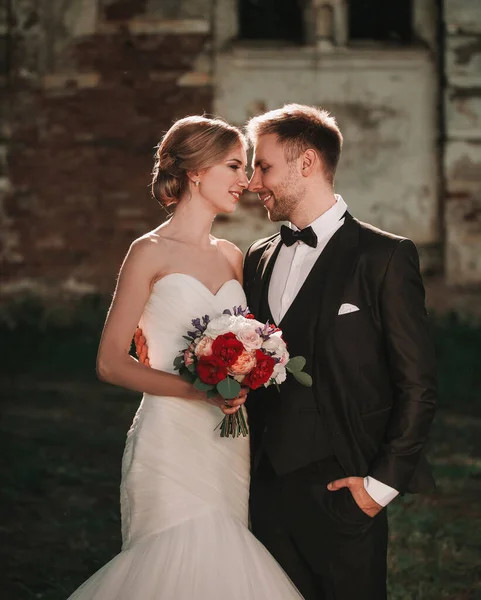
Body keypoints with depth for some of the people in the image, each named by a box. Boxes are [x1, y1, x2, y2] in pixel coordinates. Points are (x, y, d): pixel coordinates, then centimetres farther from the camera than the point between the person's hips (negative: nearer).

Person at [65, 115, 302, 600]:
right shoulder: (150, 252, -3)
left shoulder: (231, 256, 14)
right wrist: (198, 389, -15)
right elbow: (111, 363, -5)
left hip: (229, 445, 6)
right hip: (172, 440, -6)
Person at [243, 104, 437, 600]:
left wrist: (383, 480, -10)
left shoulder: (384, 257, -6)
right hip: (268, 486, 5)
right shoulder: (259, 259, 13)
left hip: (341, 488, -5)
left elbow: (417, 385, -7)